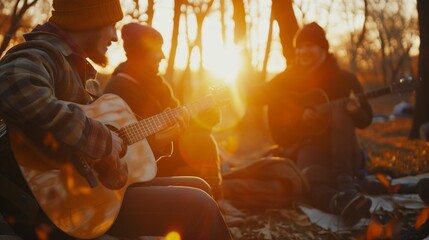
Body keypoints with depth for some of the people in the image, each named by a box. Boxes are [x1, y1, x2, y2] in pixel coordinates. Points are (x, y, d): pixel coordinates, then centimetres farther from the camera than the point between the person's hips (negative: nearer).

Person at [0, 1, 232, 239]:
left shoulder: (73, 63, 16)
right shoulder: (40, 55, -16)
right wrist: (102, 140, -31)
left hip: (99, 182, 10)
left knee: (199, 188, 13)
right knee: (199, 207, -14)